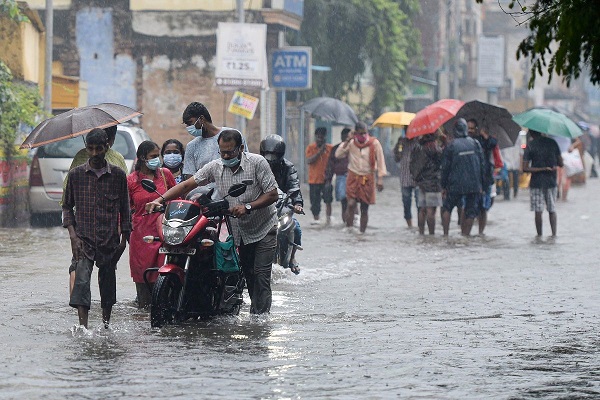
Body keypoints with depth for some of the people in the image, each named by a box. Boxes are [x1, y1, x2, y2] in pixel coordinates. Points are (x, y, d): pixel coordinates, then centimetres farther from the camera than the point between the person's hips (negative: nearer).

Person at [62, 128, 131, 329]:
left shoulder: (118, 175, 5)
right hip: (83, 238, -1)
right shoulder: (76, 174, 4)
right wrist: (73, 235, -2)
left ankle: (106, 323, 27)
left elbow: (124, 209, 11)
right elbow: (67, 206, 9)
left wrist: (124, 237, 8)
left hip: (109, 239, 1)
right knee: (81, 280, -16)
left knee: (108, 281, 10)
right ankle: (83, 326, -24)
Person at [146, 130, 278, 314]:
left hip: (263, 229, -5)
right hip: (238, 231, 5)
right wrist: (160, 200, -15)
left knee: (261, 276, -11)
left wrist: (248, 207, -26)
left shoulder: (257, 162, -13)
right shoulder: (215, 167, -1)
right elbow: (188, 184, -4)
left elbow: (273, 194, -13)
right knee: (248, 277, 7)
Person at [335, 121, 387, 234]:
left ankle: (362, 232, 13)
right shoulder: (351, 143, -1)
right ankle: (348, 227, -5)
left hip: (368, 179, 0)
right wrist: (347, 141, -16)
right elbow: (338, 154, -11)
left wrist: (380, 179, -5)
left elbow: (380, 161, 0)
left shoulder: (374, 143, -3)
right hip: (353, 177, 0)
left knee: (364, 208, 4)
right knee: (351, 204, -18)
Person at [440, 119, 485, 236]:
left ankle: (446, 234, 6)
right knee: (470, 212, 8)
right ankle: (466, 234, 4)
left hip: (456, 186, -2)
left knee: (447, 208, 13)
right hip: (474, 185, 2)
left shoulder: (450, 146, -5)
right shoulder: (475, 144, 2)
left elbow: (445, 168, -3)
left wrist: (443, 186, 6)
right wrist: (481, 184, 13)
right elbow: (482, 165, 6)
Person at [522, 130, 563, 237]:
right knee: (552, 210, 11)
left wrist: (542, 169, -11)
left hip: (536, 183, -3)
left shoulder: (530, 146, -7)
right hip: (551, 182, 3)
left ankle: (539, 236, 4)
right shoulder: (552, 143, 0)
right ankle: (554, 234, 7)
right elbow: (560, 163, 3)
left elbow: (525, 168, -13)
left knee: (538, 211, 3)